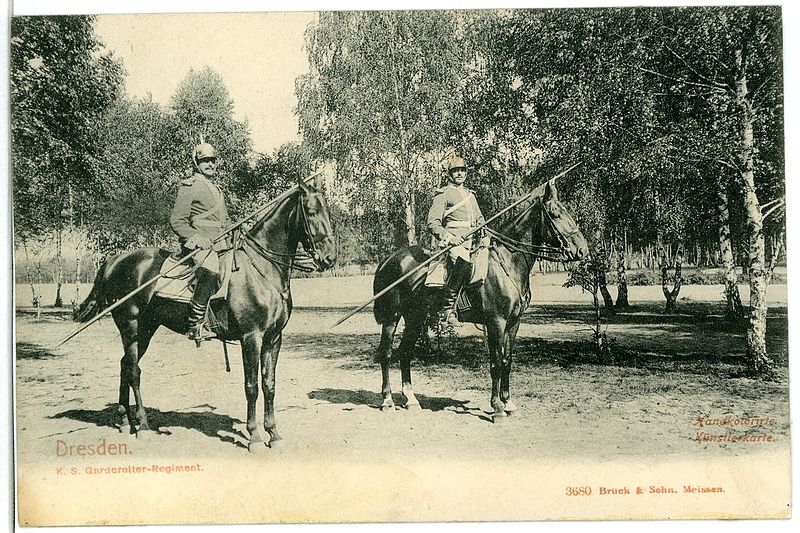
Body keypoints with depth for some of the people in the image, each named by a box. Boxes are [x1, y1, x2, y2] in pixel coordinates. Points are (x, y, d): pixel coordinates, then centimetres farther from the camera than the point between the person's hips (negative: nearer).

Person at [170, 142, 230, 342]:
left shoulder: (217, 189, 26)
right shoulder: (189, 186, 1)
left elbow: (225, 221, 33)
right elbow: (177, 221, -6)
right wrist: (196, 237, -20)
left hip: (219, 244, 9)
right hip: (198, 244, -9)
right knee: (210, 271, -34)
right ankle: (195, 326, -32)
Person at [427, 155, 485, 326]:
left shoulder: (470, 195, 28)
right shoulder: (443, 194, 6)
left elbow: (480, 220, 34)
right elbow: (432, 223, -3)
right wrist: (447, 236, -19)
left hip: (471, 241, 9)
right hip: (453, 242, -8)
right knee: (464, 262, -35)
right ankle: (447, 308, -32)